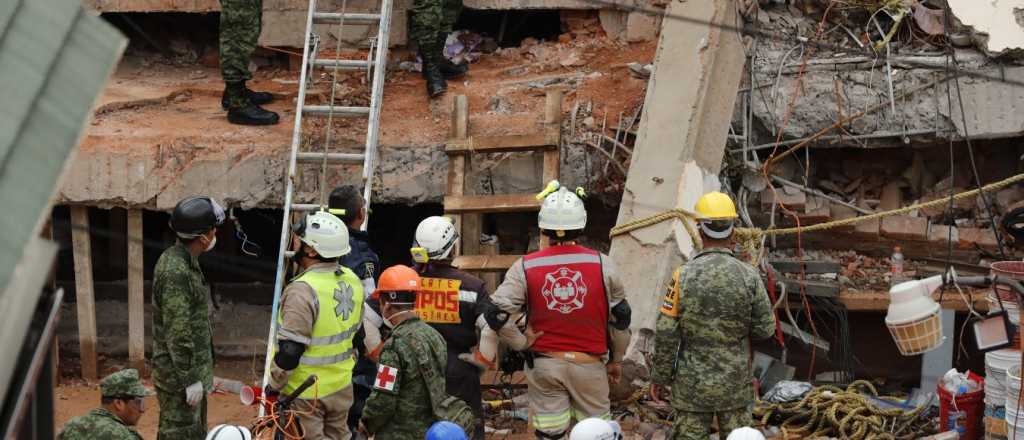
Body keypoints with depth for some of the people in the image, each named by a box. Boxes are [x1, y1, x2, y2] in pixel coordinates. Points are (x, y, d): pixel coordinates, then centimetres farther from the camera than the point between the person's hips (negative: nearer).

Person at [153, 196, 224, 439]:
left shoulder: (185, 261, 9)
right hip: (178, 374, -10)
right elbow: (177, 333, -24)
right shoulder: (175, 271, -23)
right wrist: (190, 379, -21)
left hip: (193, 367, 10)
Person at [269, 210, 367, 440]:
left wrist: (274, 386, -12)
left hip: (306, 393, -7)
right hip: (342, 385, 7)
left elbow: (290, 350, -23)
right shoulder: (352, 280, 2)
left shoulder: (303, 290, -24)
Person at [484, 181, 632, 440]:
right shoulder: (601, 264, -4)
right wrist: (616, 359, 18)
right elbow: (620, 318, 4)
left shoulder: (525, 268, -6)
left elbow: (496, 314, -12)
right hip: (589, 364, 0)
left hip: (543, 365, 0)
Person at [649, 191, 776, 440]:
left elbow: (666, 334, -11)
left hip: (692, 382, -1)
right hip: (735, 382, 1)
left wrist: (659, 377, 1)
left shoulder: (683, 276, -12)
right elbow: (765, 329, -2)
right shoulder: (749, 276, -9)